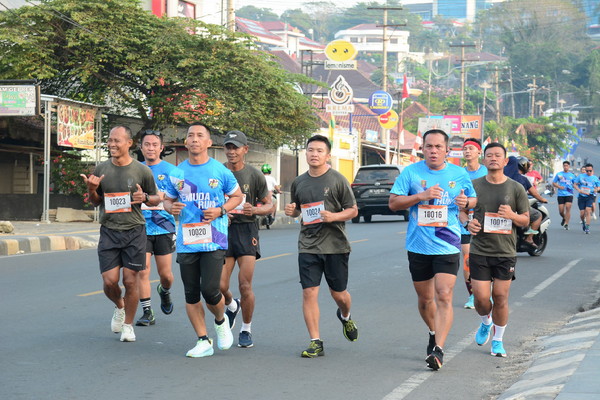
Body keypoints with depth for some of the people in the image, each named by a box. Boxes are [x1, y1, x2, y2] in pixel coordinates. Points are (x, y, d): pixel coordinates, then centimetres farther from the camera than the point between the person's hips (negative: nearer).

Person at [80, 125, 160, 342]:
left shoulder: (142, 171, -2)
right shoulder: (101, 169, 5)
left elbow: (156, 199, 10)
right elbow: (95, 202, 15)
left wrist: (145, 198, -13)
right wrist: (92, 189, -6)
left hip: (134, 232, -2)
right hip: (108, 232, 2)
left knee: (130, 281, -1)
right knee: (110, 281, -5)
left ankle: (128, 325, 16)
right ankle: (119, 307, 28)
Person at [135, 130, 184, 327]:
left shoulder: (171, 171, 1)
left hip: (164, 228, -1)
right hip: (140, 228, 1)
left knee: (165, 274, 5)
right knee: (142, 271, -8)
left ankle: (165, 292, 38)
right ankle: (147, 312, 1)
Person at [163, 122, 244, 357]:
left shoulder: (220, 171, -1)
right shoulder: (178, 172, 7)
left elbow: (237, 196, 10)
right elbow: (168, 199, 18)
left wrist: (221, 210, -8)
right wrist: (171, 207, -6)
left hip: (214, 240, -3)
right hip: (186, 240, 3)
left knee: (209, 290, -11)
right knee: (191, 294, 4)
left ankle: (221, 321, 22)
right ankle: (203, 341, 15)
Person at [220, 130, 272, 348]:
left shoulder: (255, 175, 1)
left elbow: (268, 204, 8)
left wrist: (255, 210, -14)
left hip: (247, 230, -1)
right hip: (223, 230, 1)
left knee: (245, 285, -8)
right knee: (220, 285, -4)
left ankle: (246, 330, 10)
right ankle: (231, 306, 32)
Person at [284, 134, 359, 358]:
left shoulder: (337, 180, -3)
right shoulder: (299, 182, 9)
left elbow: (353, 210, -1)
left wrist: (334, 216, -19)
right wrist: (291, 211, 0)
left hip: (335, 245, -2)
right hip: (308, 246, 3)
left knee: (338, 293, 8)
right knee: (309, 293, -7)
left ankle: (345, 317, 44)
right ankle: (316, 343, -1)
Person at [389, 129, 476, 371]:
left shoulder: (459, 175, 3)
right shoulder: (411, 173, 0)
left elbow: (474, 199, 15)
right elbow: (393, 203, -4)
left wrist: (466, 202, -9)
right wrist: (421, 196, -18)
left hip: (447, 247, -1)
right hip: (418, 247, 2)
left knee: (444, 297, -14)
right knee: (425, 299, 14)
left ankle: (439, 350, -15)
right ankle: (433, 334, 41)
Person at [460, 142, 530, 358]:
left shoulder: (516, 189, 0)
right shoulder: (474, 185, 2)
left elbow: (526, 220, 5)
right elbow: (462, 210, 13)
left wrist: (512, 216, -17)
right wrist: (467, 222, -9)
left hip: (506, 253, 0)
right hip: (479, 251, 0)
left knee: (500, 298, 2)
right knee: (481, 298, -2)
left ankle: (498, 340, 20)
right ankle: (485, 323, 32)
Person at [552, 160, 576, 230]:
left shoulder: (572, 175, 9)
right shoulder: (559, 174, 7)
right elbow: (553, 183, 10)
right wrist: (559, 187, -7)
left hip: (569, 194, -1)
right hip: (560, 195, 1)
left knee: (568, 208, -16)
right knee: (561, 210, 0)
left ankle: (566, 224, -13)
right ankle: (564, 218, 33)